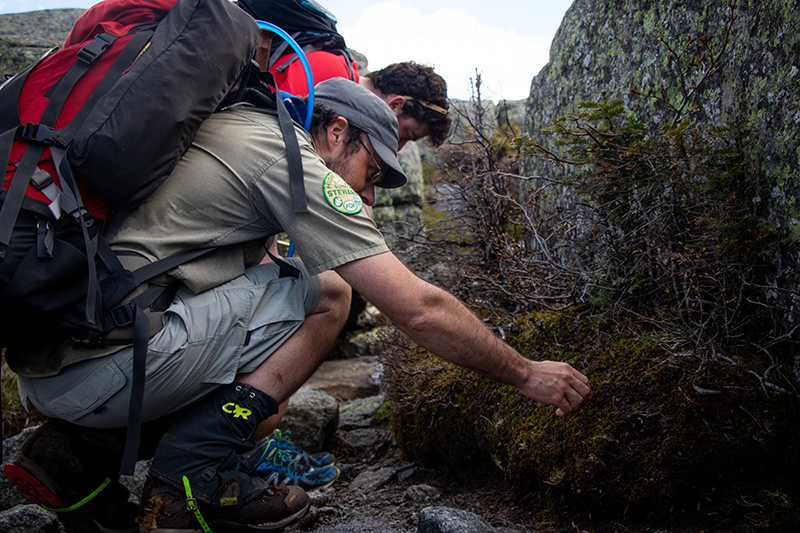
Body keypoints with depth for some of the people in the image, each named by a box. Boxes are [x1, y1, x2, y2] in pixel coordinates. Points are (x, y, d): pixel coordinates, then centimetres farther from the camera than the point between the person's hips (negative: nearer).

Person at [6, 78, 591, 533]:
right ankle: (193, 474, -4)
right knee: (327, 293, -1)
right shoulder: (293, 162, -6)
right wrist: (527, 374, 5)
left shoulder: (228, 124, 20)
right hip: (100, 369, -9)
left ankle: (78, 448, 14)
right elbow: (419, 309, -8)